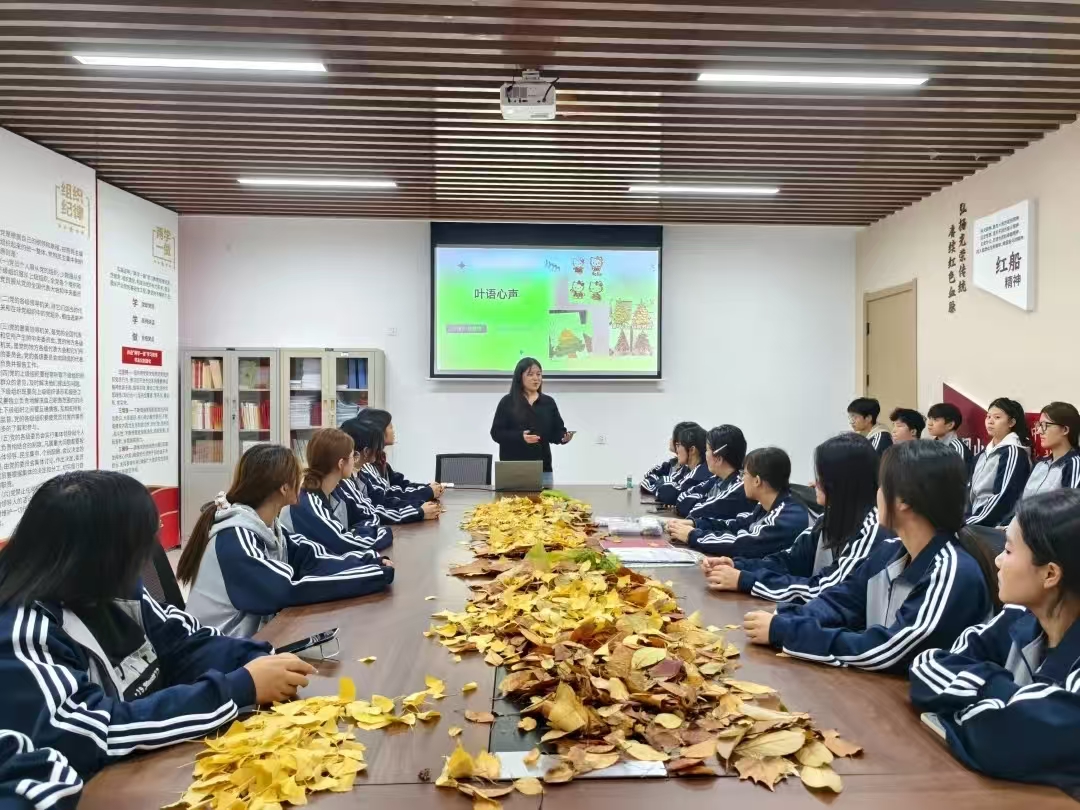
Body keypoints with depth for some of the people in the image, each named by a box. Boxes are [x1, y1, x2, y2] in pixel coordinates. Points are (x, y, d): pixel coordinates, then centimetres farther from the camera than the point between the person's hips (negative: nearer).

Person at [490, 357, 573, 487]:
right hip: (513, 469, -3)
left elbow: (556, 432, 10)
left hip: (543, 469, 3)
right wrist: (520, 437, -20)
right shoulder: (507, 402, 2)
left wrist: (564, 436, -13)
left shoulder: (548, 402, 11)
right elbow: (496, 433, -4)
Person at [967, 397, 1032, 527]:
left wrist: (970, 524, -17)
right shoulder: (984, 454, 15)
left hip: (998, 526, -6)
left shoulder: (1013, 452, -7)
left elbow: (1003, 498, -15)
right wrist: (965, 520, 2)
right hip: (976, 523, 6)